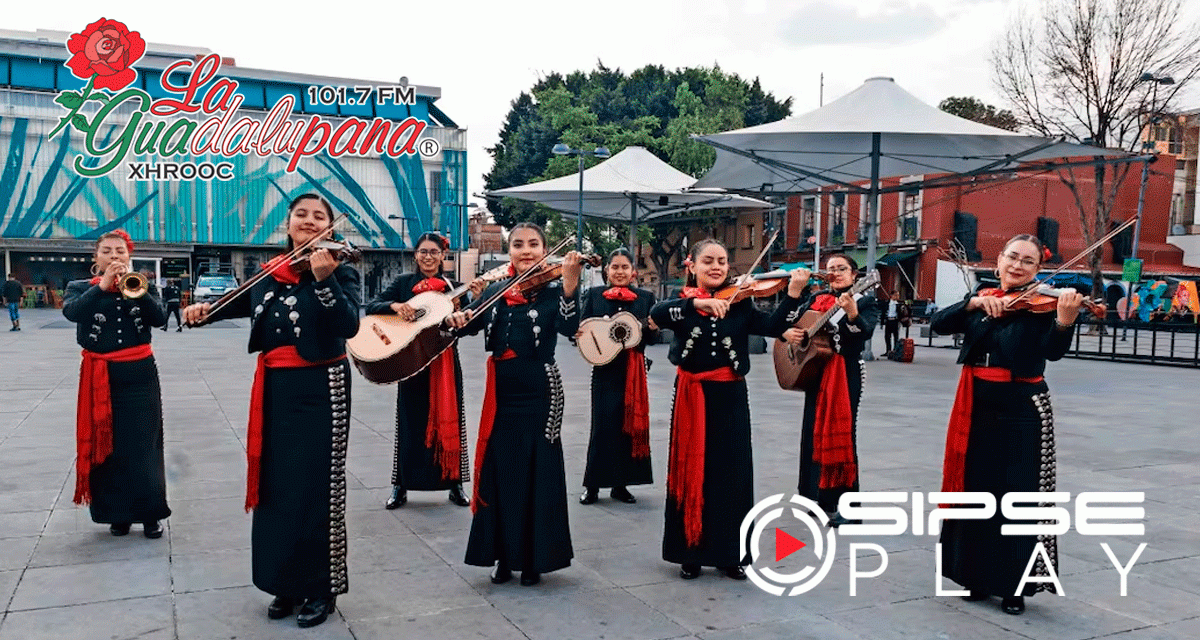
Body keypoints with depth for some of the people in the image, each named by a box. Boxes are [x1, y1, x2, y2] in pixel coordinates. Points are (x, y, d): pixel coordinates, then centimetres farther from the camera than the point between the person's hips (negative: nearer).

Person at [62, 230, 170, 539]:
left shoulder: (142, 285, 6)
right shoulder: (80, 288, 5)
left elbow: (160, 318, -12)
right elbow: (72, 312, -18)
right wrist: (102, 286, -28)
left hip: (140, 376, 0)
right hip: (100, 379, 1)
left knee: (143, 447, 0)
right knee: (107, 447, 5)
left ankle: (150, 513, 10)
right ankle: (117, 513, 19)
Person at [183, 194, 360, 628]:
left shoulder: (340, 271, -9)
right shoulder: (268, 273, 7)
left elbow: (349, 326, -26)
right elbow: (243, 303, 27)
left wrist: (324, 279, -37)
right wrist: (206, 309, 9)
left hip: (321, 391, -6)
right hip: (274, 391, 6)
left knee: (314, 489, -1)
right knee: (275, 487, 13)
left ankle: (321, 588, 13)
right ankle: (287, 584, 27)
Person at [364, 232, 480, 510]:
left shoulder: (453, 288, 6)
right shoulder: (403, 283, 5)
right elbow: (371, 307, -5)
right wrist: (394, 305, -23)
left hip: (445, 362, 1)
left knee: (449, 420, 5)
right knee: (410, 422, 4)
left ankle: (455, 484, 17)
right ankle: (401, 487, 15)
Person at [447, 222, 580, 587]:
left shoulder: (553, 290, -6)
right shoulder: (495, 291, 9)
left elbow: (569, 328, -24)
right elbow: (469, 324, 4)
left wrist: (570, 283, -39)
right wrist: (457, 320, -19)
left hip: (539, 393, -4)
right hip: (501, 393, 4)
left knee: (538, 475, 3)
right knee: (499, 474, 9)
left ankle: (534, 559, 15)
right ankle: (504, 556, 23)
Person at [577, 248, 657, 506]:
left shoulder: (645, 297, 6)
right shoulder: (594, 295, 4)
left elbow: (648, 336, 5)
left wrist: (652, 327, -17)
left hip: (633, 370, 2)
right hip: (605, 369, -2)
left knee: (629, 425, 6)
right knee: (603, 424, -2)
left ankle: (620, 484, 17)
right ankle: (592, 485, 9)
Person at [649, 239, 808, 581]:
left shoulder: (741, 304, 4)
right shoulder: (681, 302, -1)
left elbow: (774, 327, -9)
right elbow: (656, 315, -23)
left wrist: (794, 294, -23)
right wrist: (699, 302, -36)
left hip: (730, 397, 1)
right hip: (692, 397, -1)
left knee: (732, 474, 6)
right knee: (692, 472, 6)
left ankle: (731, 554, 19)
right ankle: (691, 552, 18)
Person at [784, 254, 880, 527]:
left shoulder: (865, 302, -2)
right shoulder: (816, 300, 13)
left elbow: (864, 333, -21)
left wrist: (851, 312, -39)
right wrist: (787, 332, -11)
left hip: (846, 374, -5)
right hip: (814, 371, 5)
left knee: (840, 434, -6)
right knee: (814, 432, 9)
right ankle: (820, 496, 24)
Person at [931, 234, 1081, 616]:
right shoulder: (981, 299, 6)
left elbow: (1053, 351, -24)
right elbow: (939, 324, -9)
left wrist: (1065, 322, -43)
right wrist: (975, 302, -23)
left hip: (1022, 411, -4)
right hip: (977, 408, 5)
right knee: (976, 491, 12)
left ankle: (1016, 587, 14)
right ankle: (978, 577, 26)